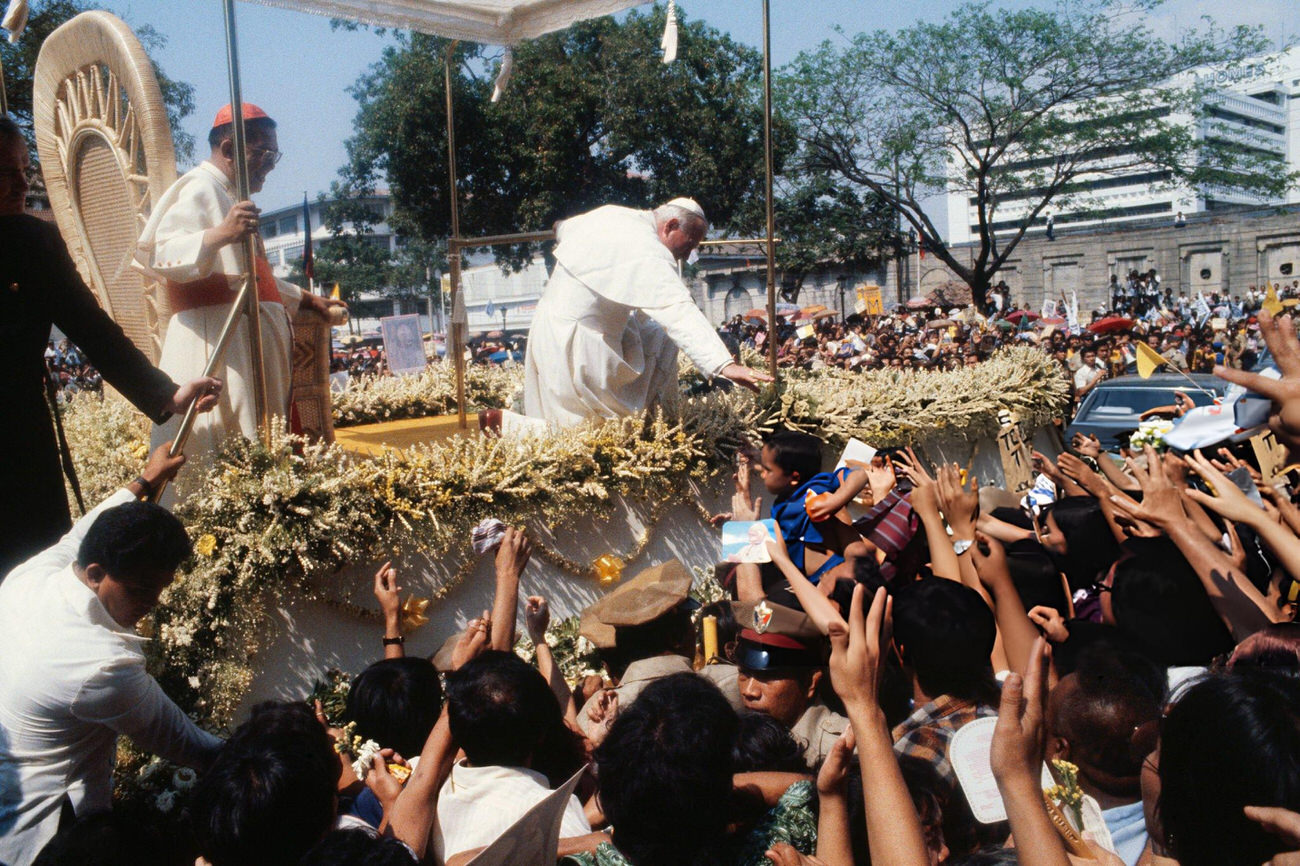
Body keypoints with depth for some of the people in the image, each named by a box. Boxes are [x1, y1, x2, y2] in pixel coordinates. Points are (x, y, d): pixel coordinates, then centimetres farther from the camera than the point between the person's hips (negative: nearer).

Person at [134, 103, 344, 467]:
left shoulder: (226, 194, 26)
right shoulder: (199, 189, -6)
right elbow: (156, 255, -22)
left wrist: (307, 299, 38)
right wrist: (220, 234, -35)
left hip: (249, 340, 10)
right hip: (216, 339, -10)